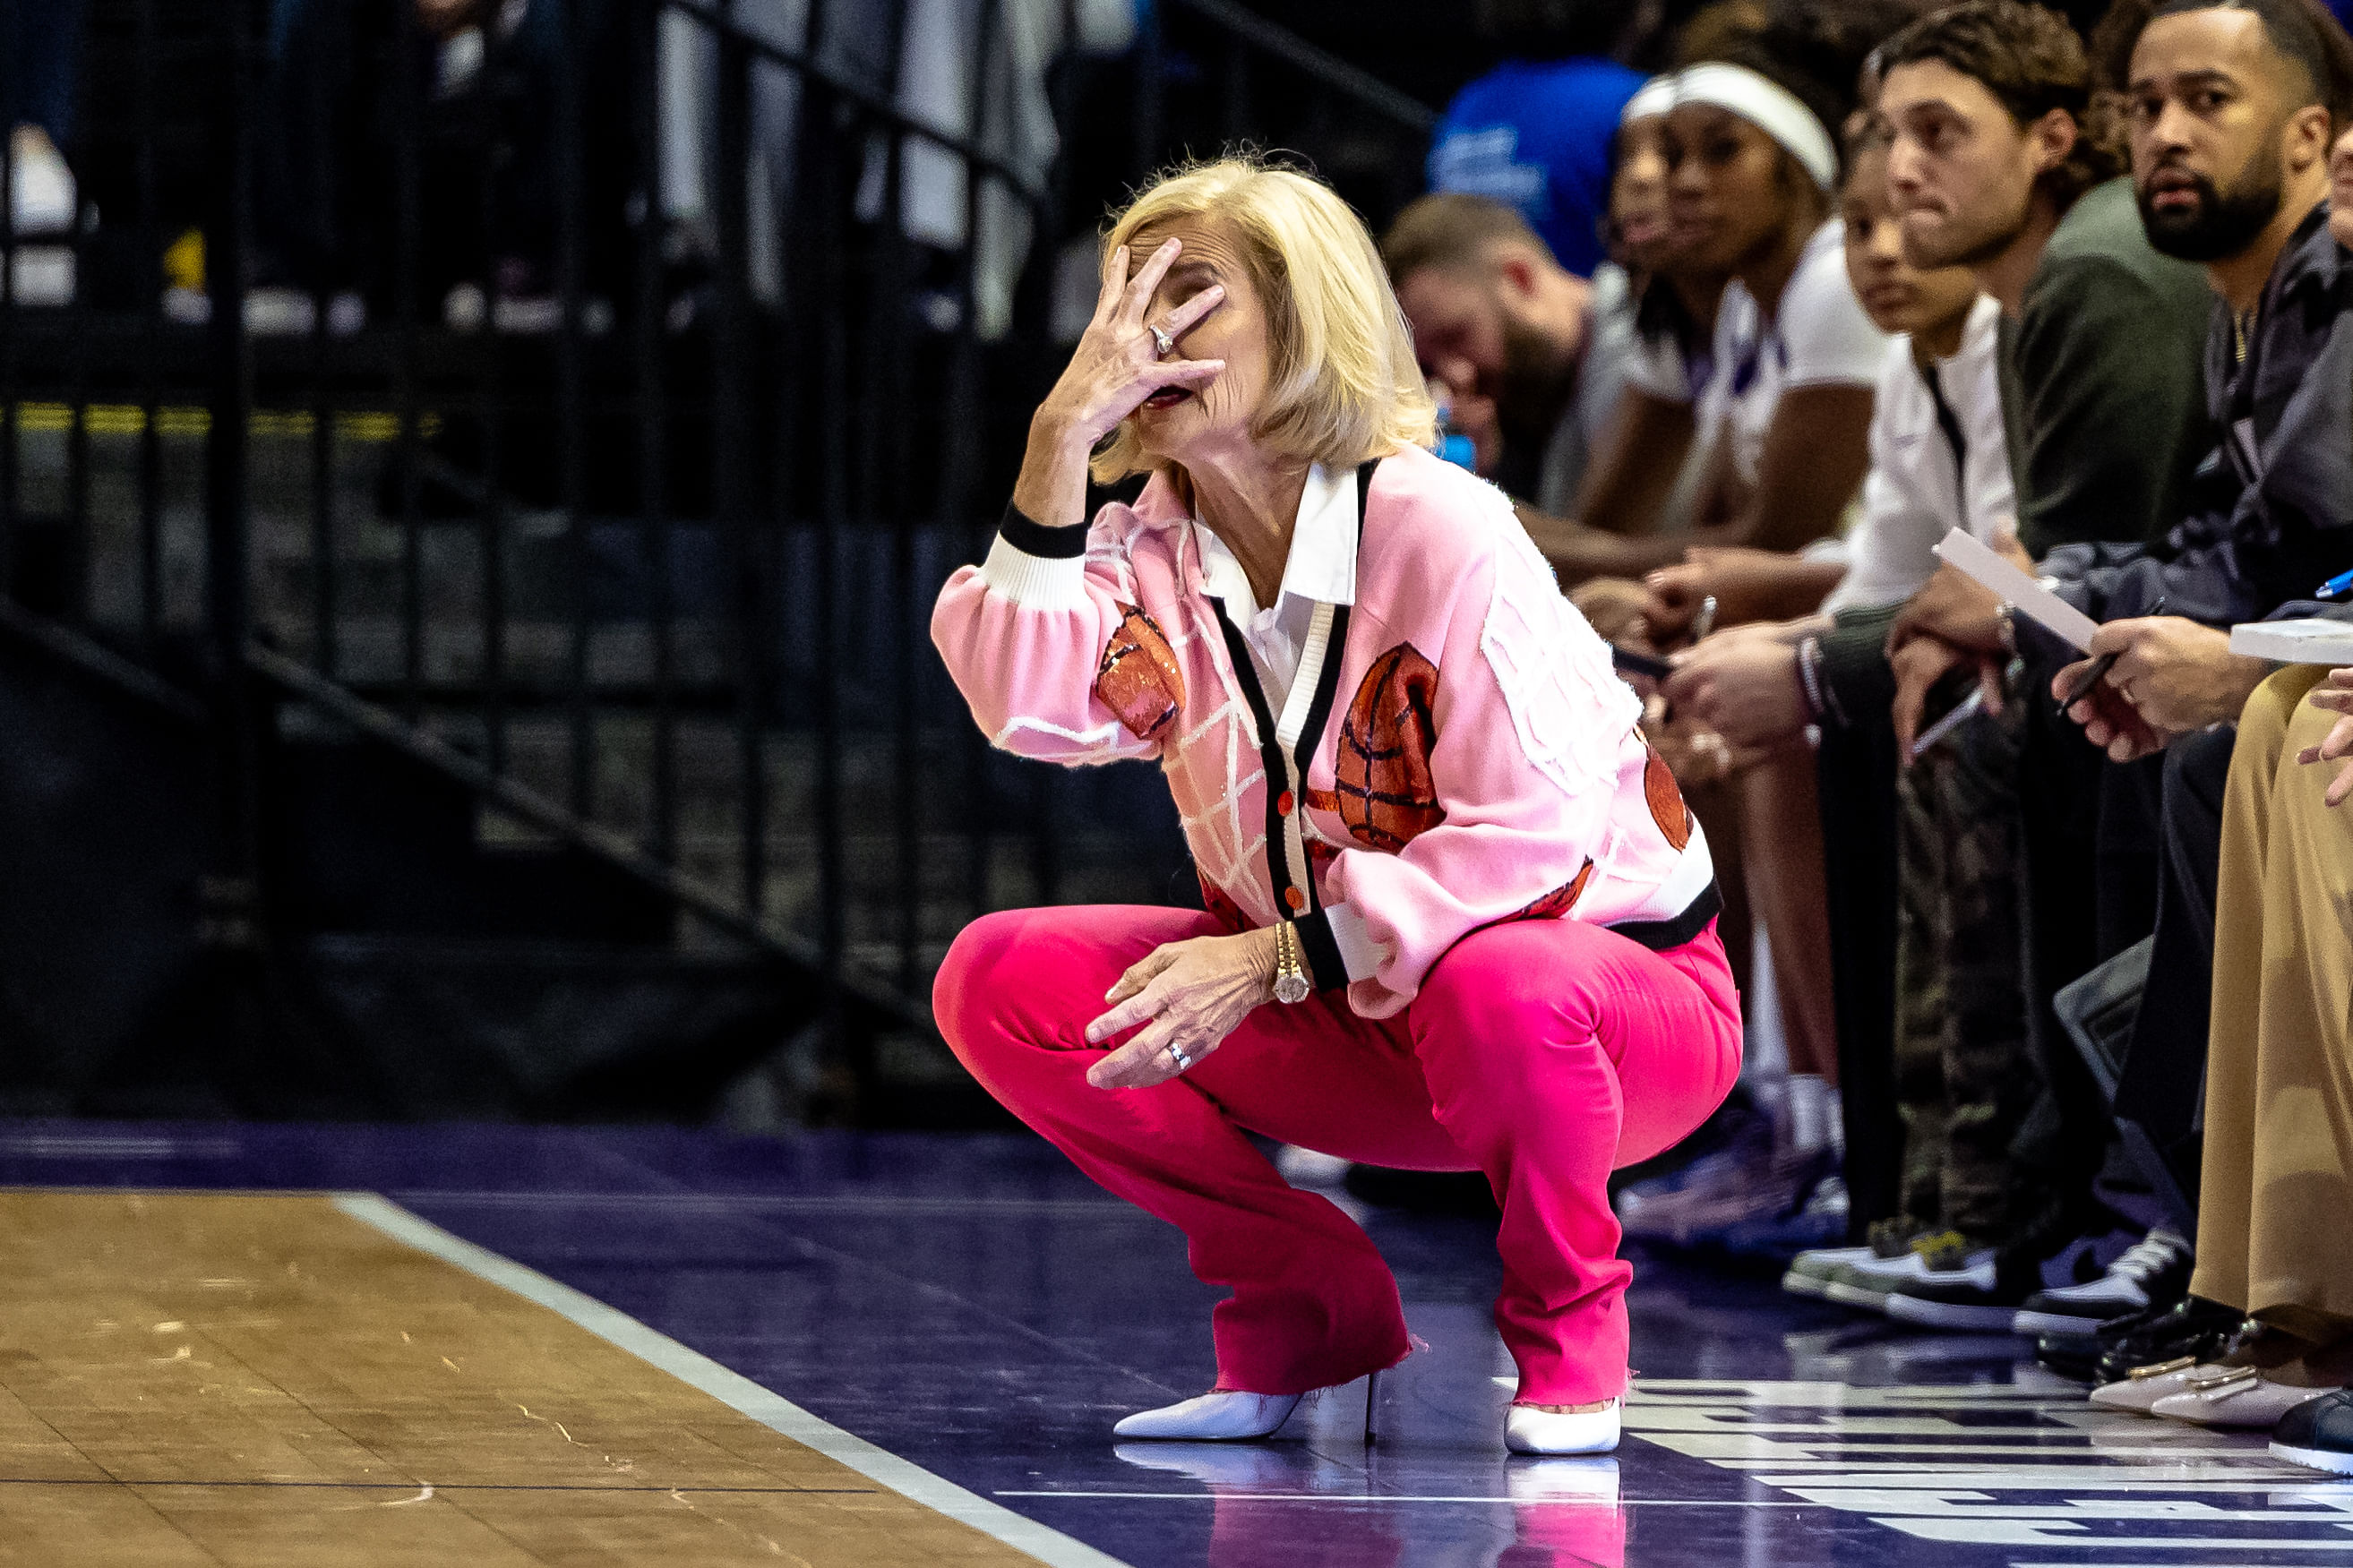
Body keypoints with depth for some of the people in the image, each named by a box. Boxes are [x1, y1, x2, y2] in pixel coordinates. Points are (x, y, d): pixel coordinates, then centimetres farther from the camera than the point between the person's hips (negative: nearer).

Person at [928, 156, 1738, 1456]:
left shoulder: (1438, 531, -21)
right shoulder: (1154, 550, -3)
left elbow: (1535, 841, -27)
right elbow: (1035, 711, -25)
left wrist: (1278, 957, -30)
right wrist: (1061, 440, -27)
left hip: (1608, 977, -6)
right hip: (1354, 1023, 6)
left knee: (1495, 992, -43)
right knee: (999, 982, -12)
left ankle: (1568, 1324, -10)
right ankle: (1311, 1305, 4)